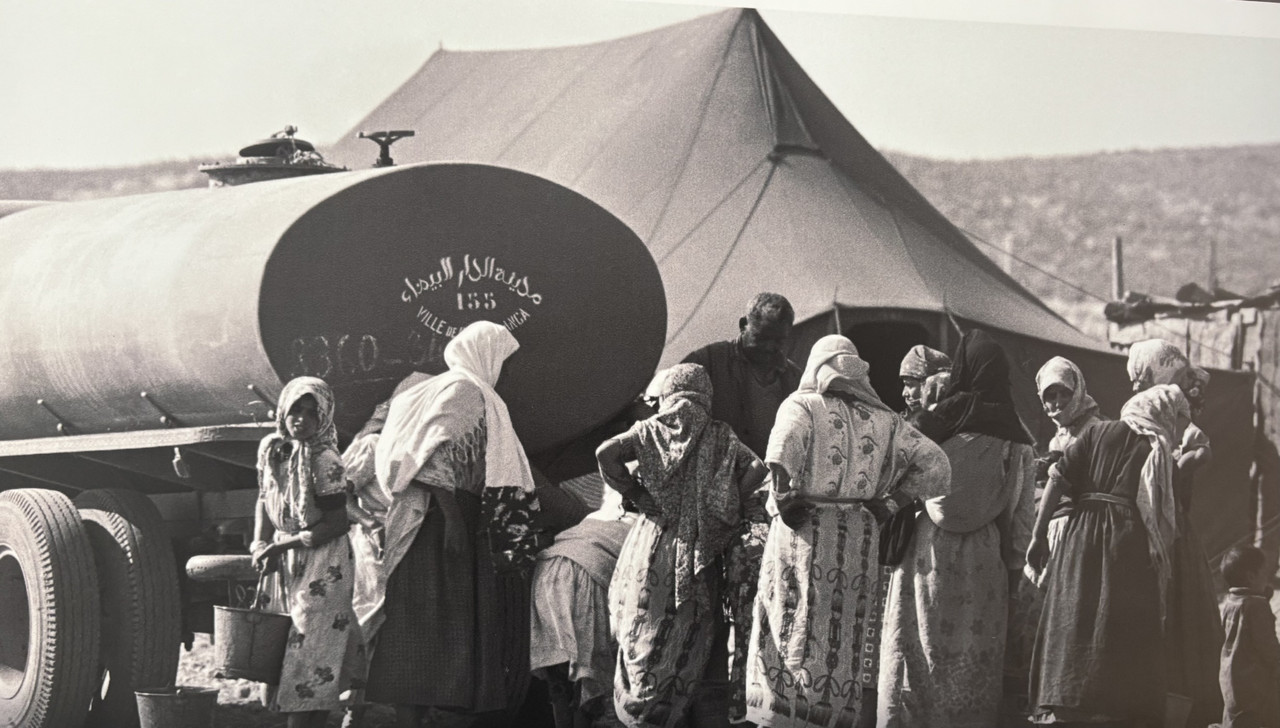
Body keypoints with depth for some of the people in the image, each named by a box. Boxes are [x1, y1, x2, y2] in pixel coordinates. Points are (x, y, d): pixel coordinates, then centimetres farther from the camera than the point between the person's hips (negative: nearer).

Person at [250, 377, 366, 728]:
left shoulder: (324, 460, -17)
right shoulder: (272, 449, 3)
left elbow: (337, 524, -16)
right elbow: (264, 501, 15)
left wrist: (285, 545, -17)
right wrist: (261, 546, 2)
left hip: (323, 567, -7)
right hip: (288, 566, 7)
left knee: (309, 650, -7)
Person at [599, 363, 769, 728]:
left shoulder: (651, 430, 4)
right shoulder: (720, 436, 4)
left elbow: (607, 453, -10)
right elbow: (756, 469, -8)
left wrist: (634, 493, 0)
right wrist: (730, 508, 2)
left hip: (654, 546, 0)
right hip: (700, 559, 0)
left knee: (646, 642, 8)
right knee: (703, 651, 6)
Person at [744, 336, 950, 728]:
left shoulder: (803, 405, 0)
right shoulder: (883, 419, 10)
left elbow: (782, 450, -21)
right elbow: (935, 465, 5)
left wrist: (784, 499, -11)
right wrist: (889, 504, 6)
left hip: (804, 534, -3)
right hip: (861, 540, 3)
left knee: (793, 627, 2)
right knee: (852, 640, 10)